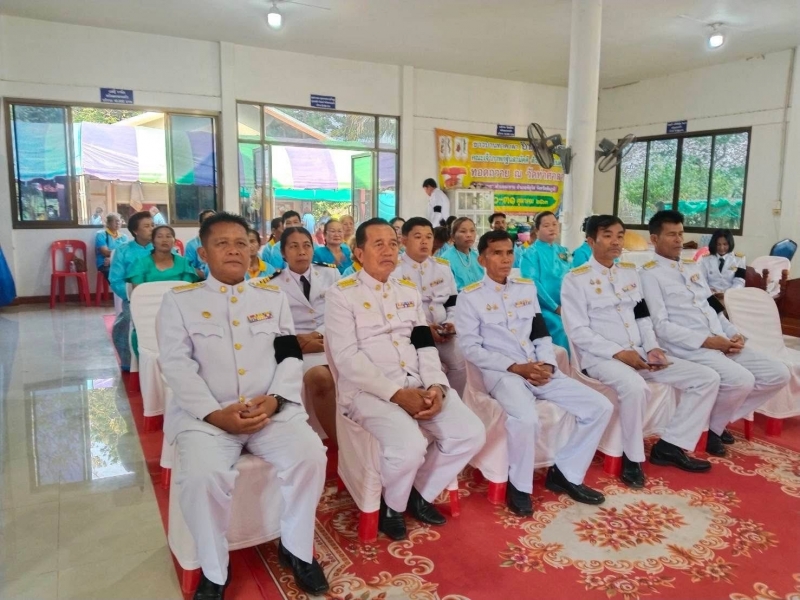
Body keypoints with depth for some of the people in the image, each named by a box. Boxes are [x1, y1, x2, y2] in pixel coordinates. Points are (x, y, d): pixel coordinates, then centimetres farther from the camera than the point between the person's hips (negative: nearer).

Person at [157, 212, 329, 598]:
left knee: (310, 455, -22)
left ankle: (296, 548, 4)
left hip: (271, 409, 2)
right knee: (202, 475, -29)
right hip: (205, 413, -2)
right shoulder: (179, 300, 6)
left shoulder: (273, 297, 13)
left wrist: (274, 399, -11)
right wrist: (215, 413, -15)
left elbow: (291, 357, 7)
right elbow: (177, 366, -3)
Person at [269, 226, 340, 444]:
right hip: (300, 347, -2)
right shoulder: (274, 285, 10)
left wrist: (320, 335, -7)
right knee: (320, 377, -35)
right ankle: (339, 443, -21)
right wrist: (299, 340, -13)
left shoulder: (330, 273, 14)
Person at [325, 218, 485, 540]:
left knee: (471, 434, -12)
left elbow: (425, 346, 10)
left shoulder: (409, 291, 15)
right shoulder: (341, 294, -3)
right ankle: (393, 504, 5)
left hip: (418, 384, 6)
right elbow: (347, 358, -13)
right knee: (409, 447, -30)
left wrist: (436, 386, -10)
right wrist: (396, 393, -20)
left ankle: (420, 492, 13)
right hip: (369, 390, -6)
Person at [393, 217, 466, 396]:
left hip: (441, 332, 5)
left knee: (459, 363, -14)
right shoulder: (395, 269, -3)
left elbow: (453, 303, 16)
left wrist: (451, 324, -5)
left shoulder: (443, 267, 13)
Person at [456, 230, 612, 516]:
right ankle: (519, 485, -8)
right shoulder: (469, 296, -2)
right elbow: (470, 348, -9)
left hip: (539, 370, 6)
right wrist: (516, 367, -15)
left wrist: (547, 364, -5)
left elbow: (541, 334, 15)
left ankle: (565, 473, 9)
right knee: (525, 418, -36)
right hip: (501, 372, -6)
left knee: (600, 407, -6)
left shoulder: (527, 288, 15)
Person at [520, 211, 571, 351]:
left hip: (566, 307, 6)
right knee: (561, 329, -28)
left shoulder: (563, 251, 15)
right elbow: (533, 284, -11)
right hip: (544, 308, -6)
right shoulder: (531, 253, -3)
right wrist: (556, 307, -14)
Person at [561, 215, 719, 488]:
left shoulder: (630, 272, 15)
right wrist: (618, 353, -19)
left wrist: (652, 348, -2)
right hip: (600, 357, -7)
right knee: (635, 387, -38)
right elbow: (578, 332, -12)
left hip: (638, 353, 7)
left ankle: (671, 445, 4)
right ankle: (632, 457, -14)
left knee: (707, 378, -2)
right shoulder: (576, 279, -6)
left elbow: (643, 317, 16)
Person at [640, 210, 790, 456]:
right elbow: (662, 326, -13)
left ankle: (720, 418, 13)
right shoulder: (650, 273, -5)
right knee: (741, 380, -28)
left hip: (722, 342, 8)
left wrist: (735, 334, 2)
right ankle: (710, 427, 1)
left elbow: (714, 308, 21)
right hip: (689, 347, -8)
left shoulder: (693, 266, 21)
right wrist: (706, 341, -17)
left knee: (778, 373, 0)